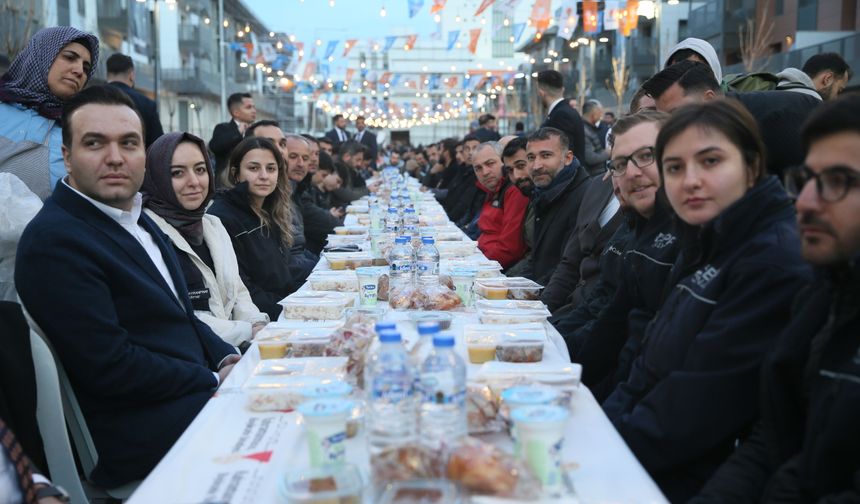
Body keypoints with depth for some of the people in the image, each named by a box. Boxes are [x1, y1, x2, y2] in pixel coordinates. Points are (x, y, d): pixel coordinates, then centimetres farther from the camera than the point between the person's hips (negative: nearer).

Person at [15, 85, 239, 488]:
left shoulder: (136, 220, 11)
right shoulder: (53, 240, -17)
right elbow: (110, 367, -21)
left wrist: (229, 360, -2)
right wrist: (217, 379, -13)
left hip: (195, 390, 9)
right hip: (139, 435, -9)